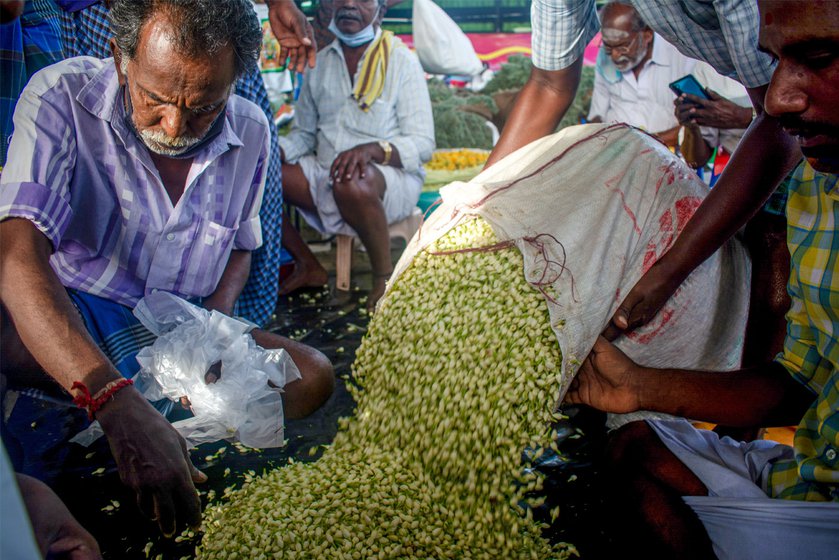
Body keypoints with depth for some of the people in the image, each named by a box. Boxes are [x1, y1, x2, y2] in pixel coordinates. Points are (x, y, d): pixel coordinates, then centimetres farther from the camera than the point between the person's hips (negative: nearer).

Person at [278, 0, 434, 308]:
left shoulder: (401, 60, -3)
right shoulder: (320, 62, 12)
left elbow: (423, 143, -10)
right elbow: (303, 134, 16)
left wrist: (372, 150, -29)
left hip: (390, 177, -6)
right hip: (324, 175, 6)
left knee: (352, 182, -39)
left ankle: (385, 275, -14)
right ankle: (307, 266, 5)